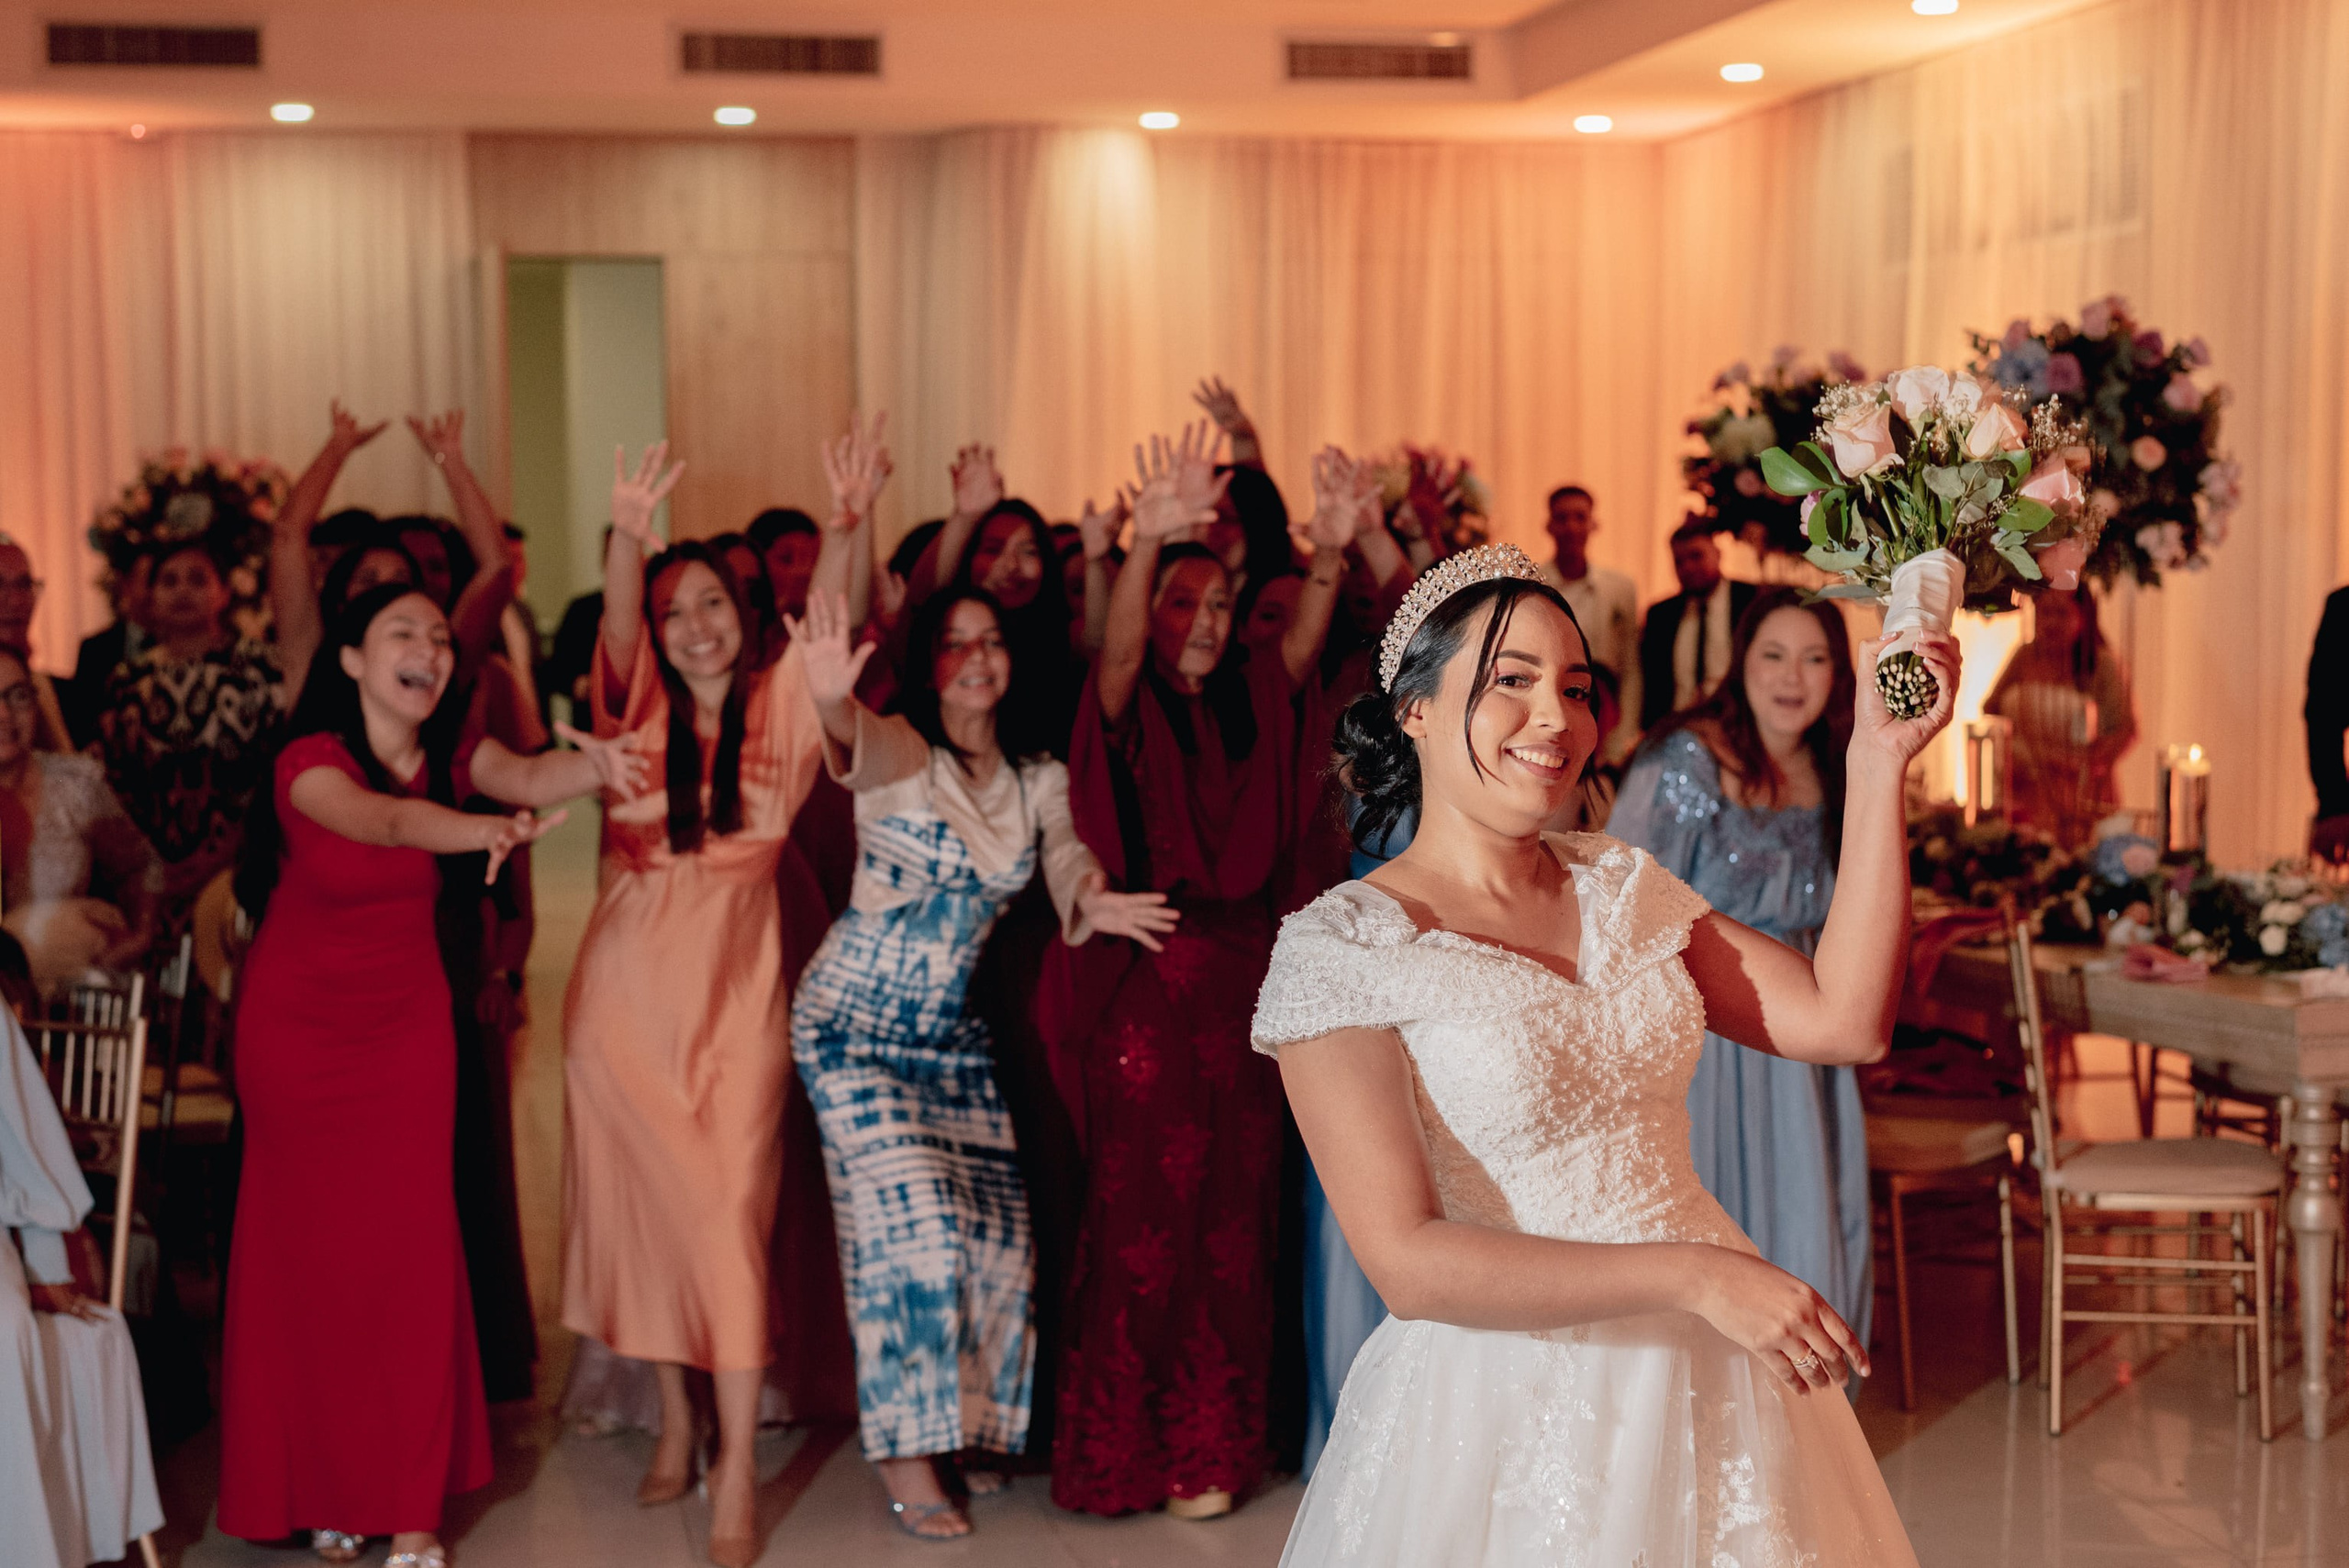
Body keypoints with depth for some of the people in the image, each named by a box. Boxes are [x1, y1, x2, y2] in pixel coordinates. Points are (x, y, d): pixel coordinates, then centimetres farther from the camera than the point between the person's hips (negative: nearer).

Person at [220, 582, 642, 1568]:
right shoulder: (311, 760, -18)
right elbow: (381, 820, -39)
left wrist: (592, 767, -51)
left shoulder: (451, 755, -6)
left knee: (409, 1252, -2)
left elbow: (523, 774, -27)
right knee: (310, 1253, 6)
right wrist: (487, 832, -59)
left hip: (406, 1027, 3)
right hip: (298, 1024, -2)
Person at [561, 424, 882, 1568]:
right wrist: (628, 537, -35)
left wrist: (846, 528, -30)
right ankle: (674, 1422, 26)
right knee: (641, 1203, 9)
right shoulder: (638, 703, 3)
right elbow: (616, 629, -16)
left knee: (730, 1211, -6)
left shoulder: (776, 706, 3)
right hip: (627, 984, 2)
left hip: (737, 985, -1)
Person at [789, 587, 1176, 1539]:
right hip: (857, 1023, -5)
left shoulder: (1039, 781, 5)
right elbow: (857, 751, -36)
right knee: (911, 1221, -13)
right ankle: (906, 1457, 0)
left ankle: (958, 1430, 22)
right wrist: (833, 705, -62)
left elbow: (1068, 860, -9)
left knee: (992, 1232, 3)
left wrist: (1088, 902, -35)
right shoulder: (904, 756, -12)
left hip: (958, 1034, 5)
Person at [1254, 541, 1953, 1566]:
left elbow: (1843, 1020, -3)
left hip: (1707, 1384, 6)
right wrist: (1693, 1274, -24)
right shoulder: (1340, 945, -12)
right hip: (1504, 1408, -6)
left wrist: (1877, 763, -7)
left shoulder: (1623, 886, 6)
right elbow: (1409, 1262, -20)